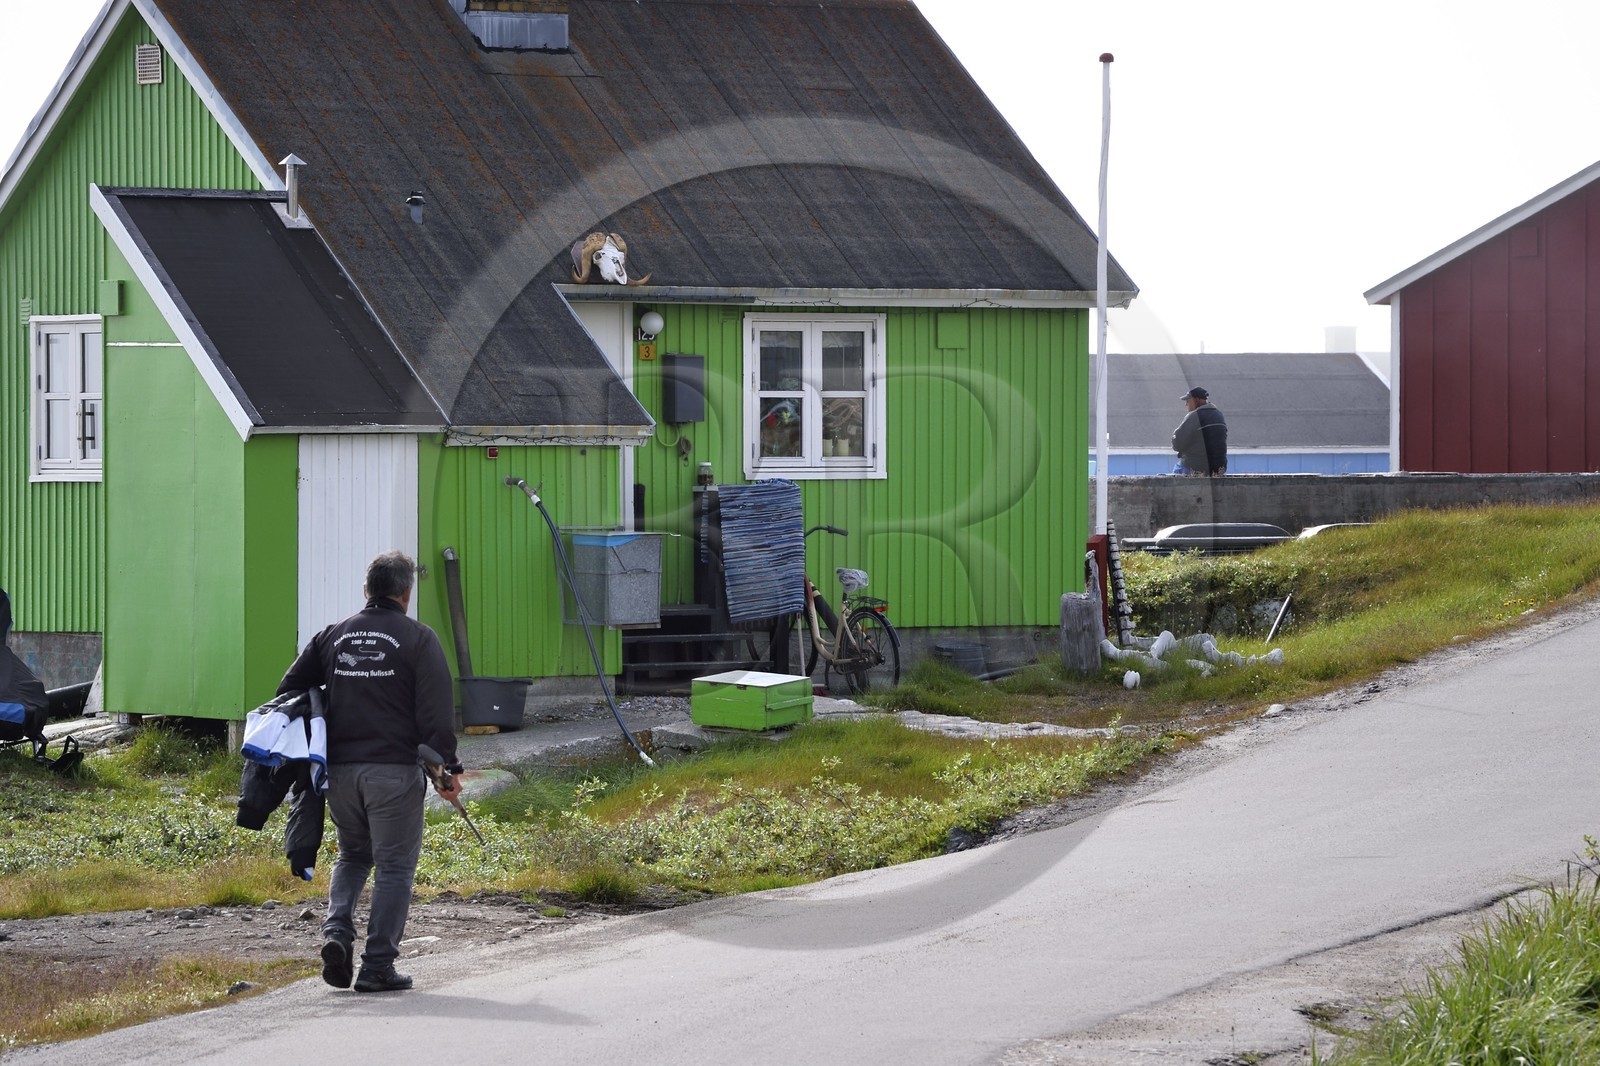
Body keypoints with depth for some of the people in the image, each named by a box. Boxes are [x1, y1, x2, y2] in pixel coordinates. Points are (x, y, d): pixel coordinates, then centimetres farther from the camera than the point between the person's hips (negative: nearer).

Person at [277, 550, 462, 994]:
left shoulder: (334, 636, 10)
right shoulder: (418, 639, -3)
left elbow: (289, 691, 11)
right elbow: (437, 714, -9)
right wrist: (449, 768, -5)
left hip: (339, 770, 4)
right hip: (394, 772, -4)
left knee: (352, 855, 22)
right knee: (394, 866, 3)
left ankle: (336, 930, -1)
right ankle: (378, 966, 0)